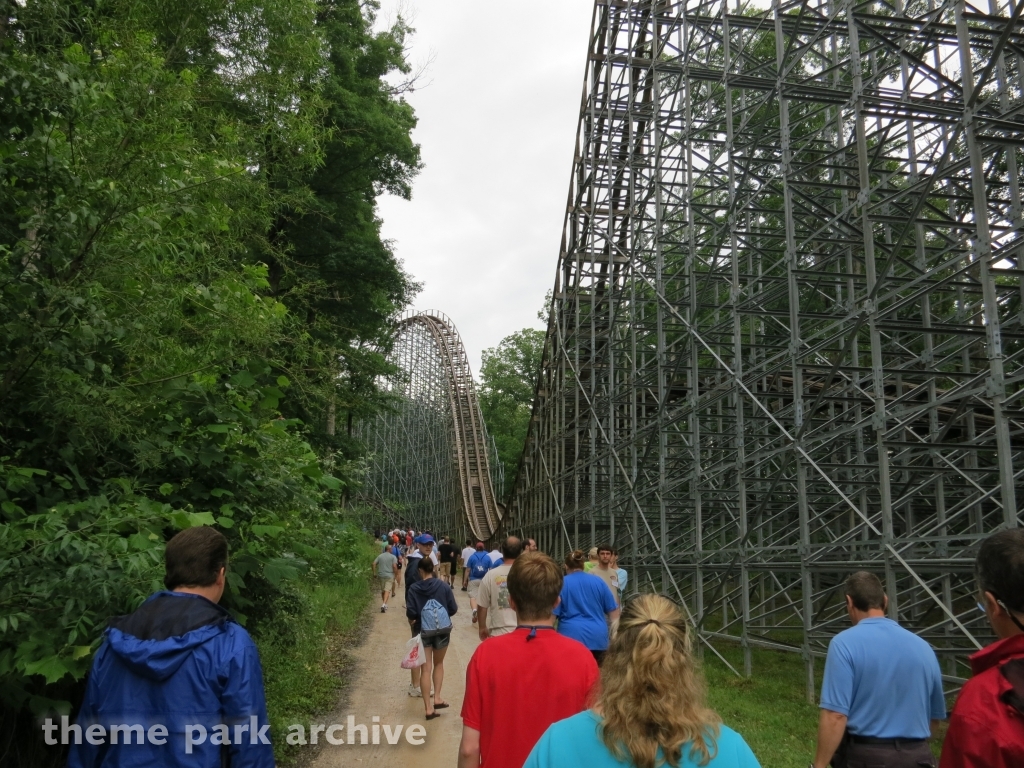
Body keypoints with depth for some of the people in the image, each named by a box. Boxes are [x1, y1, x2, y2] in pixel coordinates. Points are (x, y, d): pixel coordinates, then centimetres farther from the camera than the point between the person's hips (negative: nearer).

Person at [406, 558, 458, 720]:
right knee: (438, 664, 23)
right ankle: (437, 698, 15)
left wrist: (413, 621, 9)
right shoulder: (443, 586, -5)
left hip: (423, 631, -1)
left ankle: (429, 708, 6)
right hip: (442, 630, 1)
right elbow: (453, 609, -4)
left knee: (426, 669, 6)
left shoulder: (414, 589, -7)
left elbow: (411, 613, -12)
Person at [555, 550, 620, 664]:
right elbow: (613, 611, 11)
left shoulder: (561, 583, 2)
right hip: (597, 637, 3)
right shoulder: (598, 581, 11)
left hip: (571, 636, -3)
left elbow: (551, 614, -1)